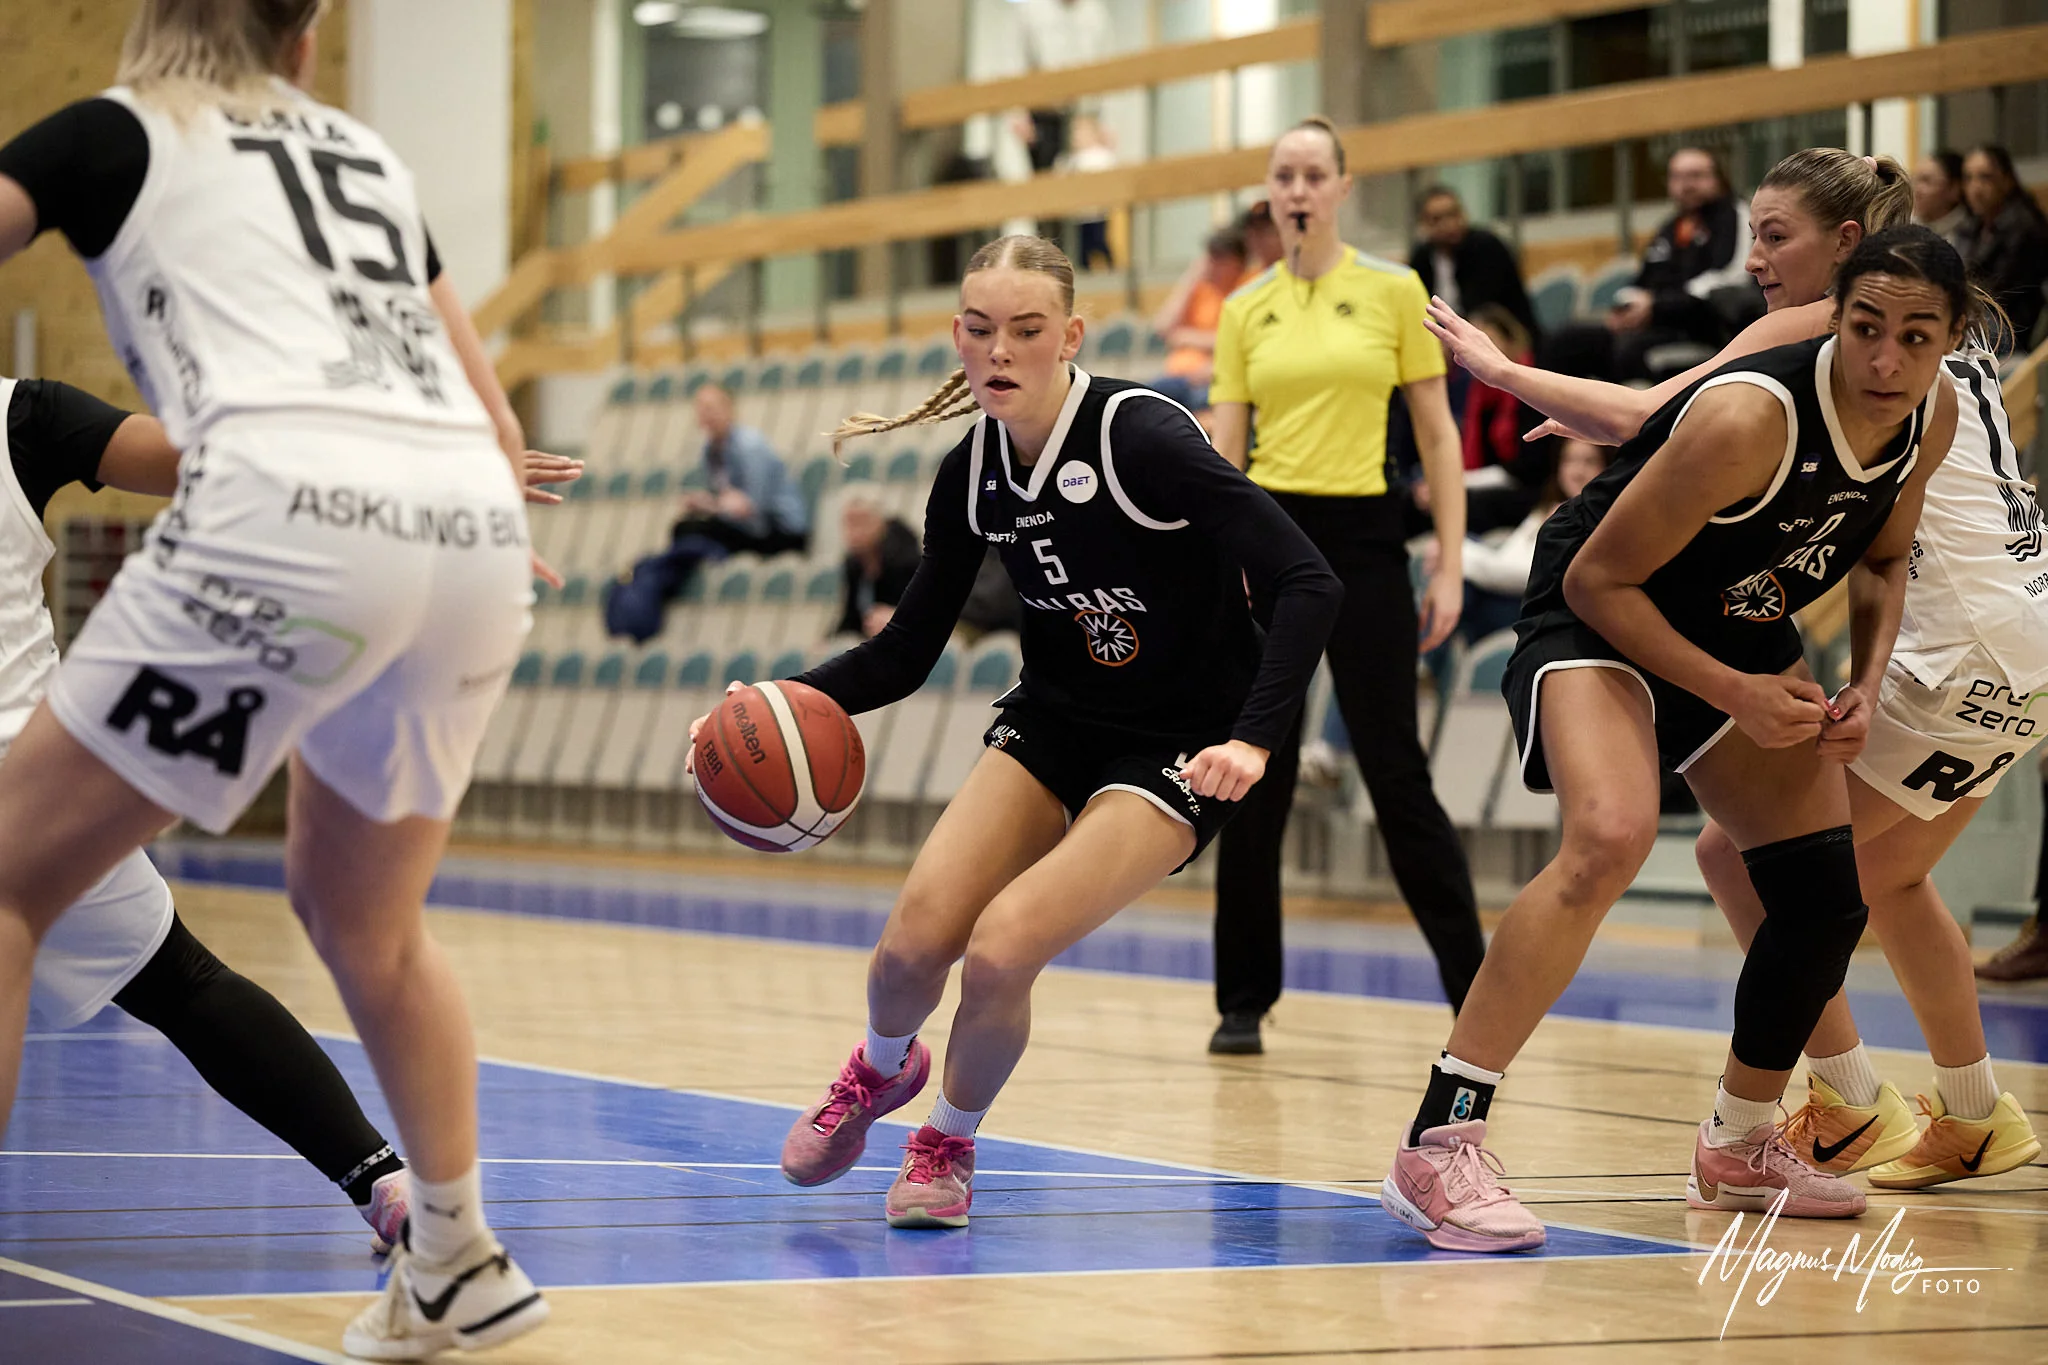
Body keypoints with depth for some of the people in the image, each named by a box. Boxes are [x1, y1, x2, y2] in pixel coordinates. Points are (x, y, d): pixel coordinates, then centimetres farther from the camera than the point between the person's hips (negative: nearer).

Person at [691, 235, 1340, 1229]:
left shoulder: (1142, 437, -24)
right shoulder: (973, 471, -5)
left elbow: (1307, 584, -28)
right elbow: (906, 652, 5)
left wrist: (1253, 740, -38)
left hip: (1180, 745, -5)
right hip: (1055, 721, 5)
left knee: (1000, 951, -22)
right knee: (915, 940, -13)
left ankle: (949, 1140, 10)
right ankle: (882, 1069, 25)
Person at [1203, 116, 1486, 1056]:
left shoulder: (1394, 291, 1)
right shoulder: (1244, 311, 7)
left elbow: (1438, 436, 2)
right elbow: (1221, 452, 6)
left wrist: (1450, 566, -4)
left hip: (1363, 539, -2)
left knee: (1395, 771, -3)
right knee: (1257, 775, 4)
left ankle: (1474, 990, 7)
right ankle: (1244, 998, 13)